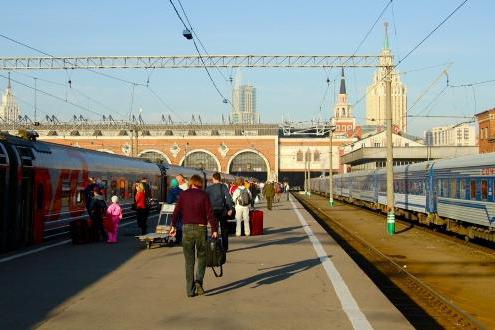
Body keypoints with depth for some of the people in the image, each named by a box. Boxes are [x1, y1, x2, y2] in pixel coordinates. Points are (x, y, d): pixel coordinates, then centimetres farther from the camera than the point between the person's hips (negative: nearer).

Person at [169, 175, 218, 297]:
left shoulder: (184, 194, 2)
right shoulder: (204, 195, -3)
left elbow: (177, 211, 3)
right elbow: (210, 213, -7)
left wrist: (174, 226, 14)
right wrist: (214, 229, -4)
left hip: (187, 228, 2)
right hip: (201, 228, -1)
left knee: (189, 260, 8)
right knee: (202, 257, 14)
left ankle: (190, 290, 8)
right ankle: (199, 280, -8)